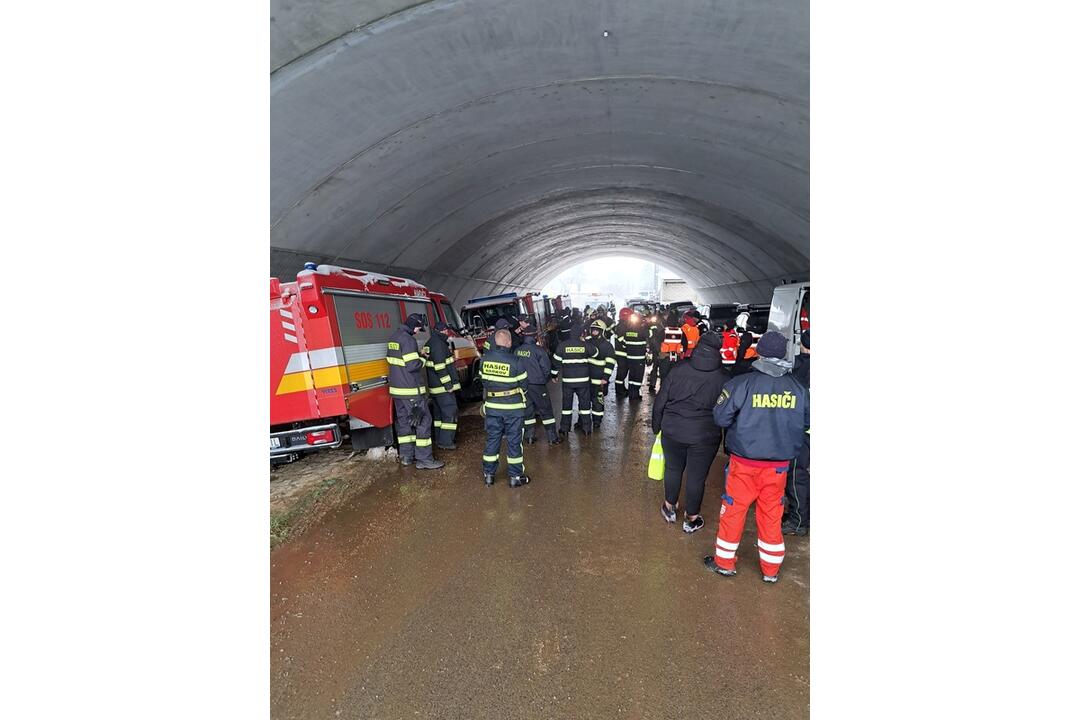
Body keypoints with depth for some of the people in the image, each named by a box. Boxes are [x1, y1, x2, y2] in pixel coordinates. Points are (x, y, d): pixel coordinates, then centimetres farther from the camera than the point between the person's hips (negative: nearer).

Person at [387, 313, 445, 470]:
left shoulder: (393, 338, 12)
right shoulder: (408, 340, -17)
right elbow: (413, 365, -23)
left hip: (396, 389, 9)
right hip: (411, 390, -9)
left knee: (403, 421, 14)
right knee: (423, 421, -4)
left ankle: (407, 456, 22)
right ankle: (424, 459, -2)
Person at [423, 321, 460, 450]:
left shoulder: (430, 343, 16)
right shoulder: (439, 344, -17)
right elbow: (440, 367, -23)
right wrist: (448, 385, -21)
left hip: (434, 386, 10)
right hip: (443, 386, -10)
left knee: (439, 412, 17)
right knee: (450, 412, -5)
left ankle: (439, 439, 24)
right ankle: (445, 442, -3)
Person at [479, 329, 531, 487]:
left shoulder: (485, 358, -5)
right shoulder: (515, 361, -17)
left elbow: (483, 379, 7)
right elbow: (524, 385, -7)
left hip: (491, 406, 4)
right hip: (513, 407, -4)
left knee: (492, 439, 15)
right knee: (514, 440, 7)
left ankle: (488, 474, 24)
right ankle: (515, 476, 17)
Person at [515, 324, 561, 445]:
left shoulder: (517, 351, -1)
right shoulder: (539, 350, -14)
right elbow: (546, 368, -10)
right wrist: (544, 379, 8)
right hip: (537, 385, -4)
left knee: (527, 410, 15)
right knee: (546, 410, 5)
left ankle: (529, 437, 20)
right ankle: (552, 437, 8)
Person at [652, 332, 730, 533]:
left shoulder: (679, 370, -6)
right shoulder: (724, 379, -8)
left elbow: (660, 402, 0)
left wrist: (657, 426, 12)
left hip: (672, 431, 2)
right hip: (705, 437, -1)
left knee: (673, 469, 19)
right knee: (696, 476, 12)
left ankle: (669, 507, 38)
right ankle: (691, 518, 27)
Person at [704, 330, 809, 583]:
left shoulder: (741, 383, -18)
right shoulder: (798, 388, -6)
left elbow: (720, 418, -14)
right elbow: (806, 422, 8)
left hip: (744, 461, -3)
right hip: (780, 464, 3)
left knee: (733, 510, 13)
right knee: (771, 515, 17)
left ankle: (724, 562, 28)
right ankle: (771, 570, 32)